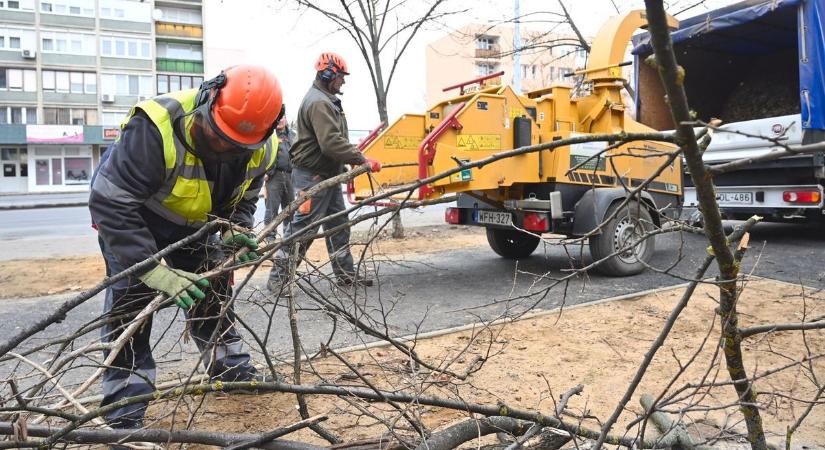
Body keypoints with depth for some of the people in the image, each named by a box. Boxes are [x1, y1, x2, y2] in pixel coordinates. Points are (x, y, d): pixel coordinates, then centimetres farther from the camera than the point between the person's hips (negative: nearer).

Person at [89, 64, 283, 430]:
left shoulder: (259, 150, -20)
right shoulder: (154, 128, -40)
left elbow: (242, 199, -2)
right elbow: (111, 204, -38)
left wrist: (234, 232, -23)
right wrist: (155, 272, -42)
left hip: (194, 224, 5)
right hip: (129, 220, -5)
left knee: (212, 292, 10)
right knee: (130, 303, -11)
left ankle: (232, 368, 29)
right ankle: (124, 412, 2)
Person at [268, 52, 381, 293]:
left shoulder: (326, 100, 16)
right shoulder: (318, 102, -18)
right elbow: (332, 143, -29)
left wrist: (355, 157, 7)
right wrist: (362, 160, -25)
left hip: (328, 174, 11)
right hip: (312, 176, -11)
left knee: (339, 224, 14)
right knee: (302, 227, -5)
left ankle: (345, 274, 23)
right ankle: (278, 277, 6)